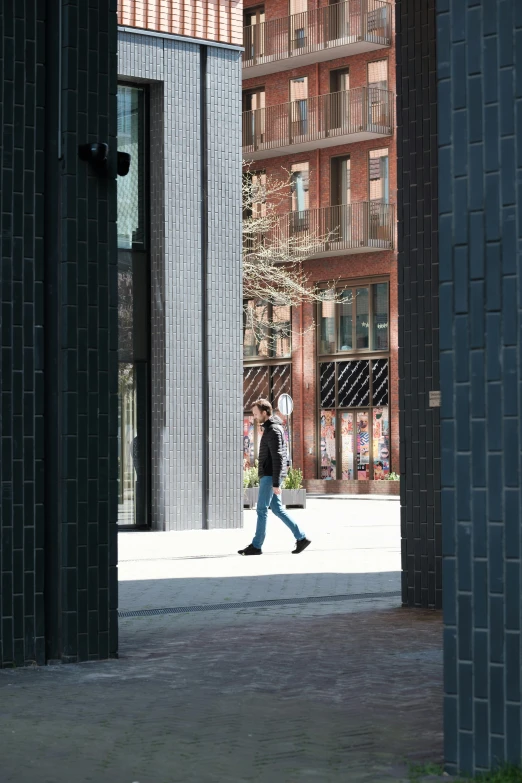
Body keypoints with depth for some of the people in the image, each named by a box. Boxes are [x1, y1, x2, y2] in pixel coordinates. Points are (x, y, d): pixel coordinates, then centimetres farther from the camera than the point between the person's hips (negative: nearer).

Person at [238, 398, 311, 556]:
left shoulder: (273, 431, -15)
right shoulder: (270, 428, 16)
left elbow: (277, 458, -20)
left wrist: (276, 483, -22)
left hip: (270, 476, -10)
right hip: (267, 476, 10)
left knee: (262, 509, -5)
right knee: (277, 509, 10)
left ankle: (256, 546, 0)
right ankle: (301, 538, 11)